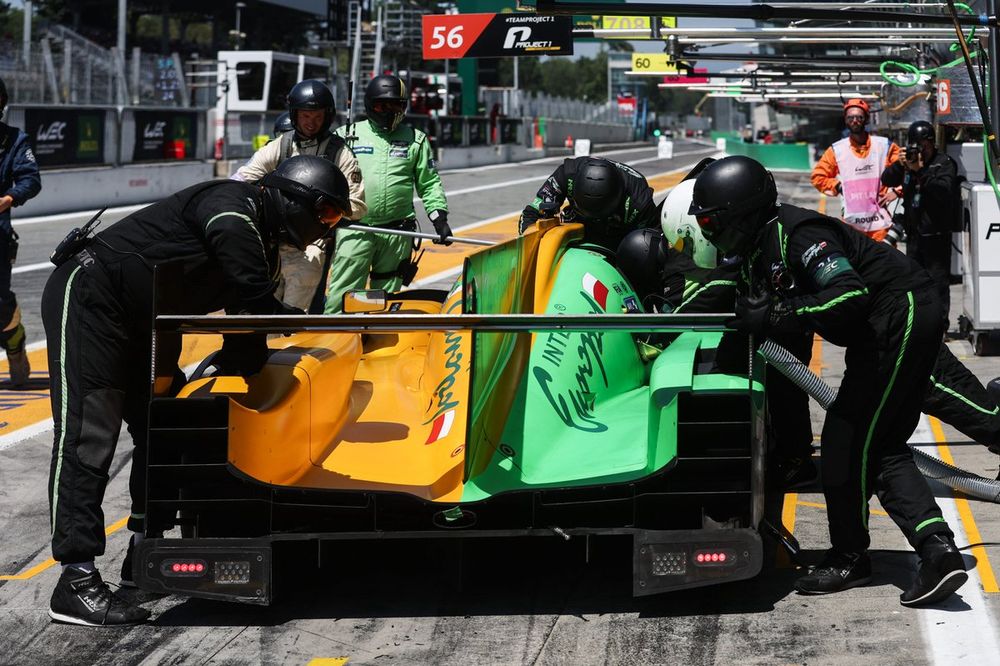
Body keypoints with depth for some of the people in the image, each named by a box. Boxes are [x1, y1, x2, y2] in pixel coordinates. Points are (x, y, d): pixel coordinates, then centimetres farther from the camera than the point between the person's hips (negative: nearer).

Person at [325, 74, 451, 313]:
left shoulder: (416, 140, 10)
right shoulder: (347, 135, 7)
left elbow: (429, 184, 13)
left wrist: (439, 216, 2)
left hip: (397, 232, 2)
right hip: (354, 229, -2)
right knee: (341, 294, -10)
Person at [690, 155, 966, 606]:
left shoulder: (796, 235, -23)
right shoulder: (757, 250, 8)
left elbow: (850, 294, -33)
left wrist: (776, 316, -30)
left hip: (902, 315, -11)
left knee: (848, 436, -7)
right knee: (881, 447, 5)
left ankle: (849, 555, 4)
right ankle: (937, 548, -5)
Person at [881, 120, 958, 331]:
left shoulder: (944, 163, -6)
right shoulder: (909, 159, 12)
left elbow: (944, 190, -21)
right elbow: (886, 181, 6)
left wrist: (920, 171, -24)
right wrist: (899, 165, -11)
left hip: (936, 234, -7)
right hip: (914, 232, 7)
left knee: (938, 280, -7)